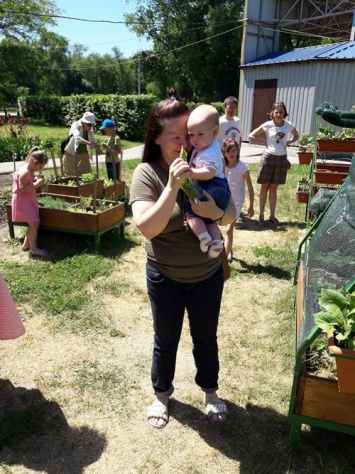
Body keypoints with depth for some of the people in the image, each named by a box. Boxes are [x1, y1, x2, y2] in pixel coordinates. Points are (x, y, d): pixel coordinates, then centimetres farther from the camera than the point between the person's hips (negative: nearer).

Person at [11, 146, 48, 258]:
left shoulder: (29, 170, 8)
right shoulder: (25, 172, -23)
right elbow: (22, 188, -28)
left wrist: (37, 179, 9)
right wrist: (37, 183, -26)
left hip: (29, 199, 10)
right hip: (22, 200, -10)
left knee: (34, 223, 13)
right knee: (34, 223, -10)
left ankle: (26, 244, 26)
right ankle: (33, 249, 0)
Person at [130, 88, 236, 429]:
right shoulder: (146, 173, -16)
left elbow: (231, 216, -5)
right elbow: (147, 228, -27)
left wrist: (217, 212, -28)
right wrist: (173, 187, -38)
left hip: (208, 274, 2)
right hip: (165, 278, -2)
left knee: (206, 338, 21)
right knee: (166, 341, 18)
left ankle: (210, 391, 47)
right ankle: (162, 394, 45)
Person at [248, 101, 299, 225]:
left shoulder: (289, 125, 0)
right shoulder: (267, 125, -8)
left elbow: (296, 136, 20)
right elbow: (251, 137, -2)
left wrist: (287, 142, 2)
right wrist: (265, 142, -7)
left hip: (282, 158, 3)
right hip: (269, 157, -2)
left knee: (273, 188, 11)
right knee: (264, 187, 5)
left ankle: (272, 215, 19)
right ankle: (261, 215, 14)